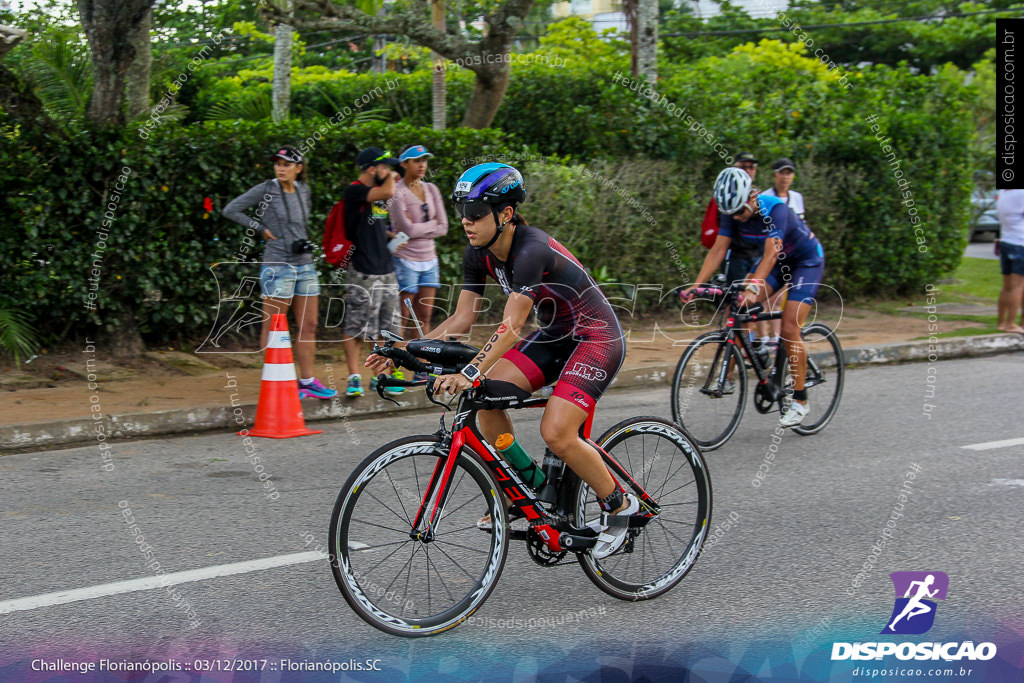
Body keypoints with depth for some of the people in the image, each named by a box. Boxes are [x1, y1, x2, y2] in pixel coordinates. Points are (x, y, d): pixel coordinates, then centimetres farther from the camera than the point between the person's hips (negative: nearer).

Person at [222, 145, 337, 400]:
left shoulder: (303, 190, 10)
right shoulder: (265, 191, -6)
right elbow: (231, 210, -7)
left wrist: (304, 239, 11)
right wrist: (262, 229, -7)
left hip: (305, 266, 6)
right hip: (278, 267, -6)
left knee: (309, 326, 7)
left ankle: (307, 381, 14)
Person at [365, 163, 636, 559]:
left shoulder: (531, 248, -29)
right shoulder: (479, 254, -5)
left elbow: (511, 326, -37)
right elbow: (460, 321, -2)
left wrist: (470, 373, -48)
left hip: (596, 339, -8)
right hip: (553, 336, 8)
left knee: (556, 434, -21)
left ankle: (621, 506, 2)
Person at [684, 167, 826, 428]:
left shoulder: (775, 209, -33)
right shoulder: (734, 213, -15)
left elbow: (771, 253, -43)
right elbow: (718, 249, -19)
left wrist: (753, 288, -57)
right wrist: (696, 285, -31)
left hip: (807, 261, -6)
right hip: (778, 261, 6)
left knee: (789, 330, -16)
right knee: (739, 307, -17)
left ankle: (800, 401, -6)